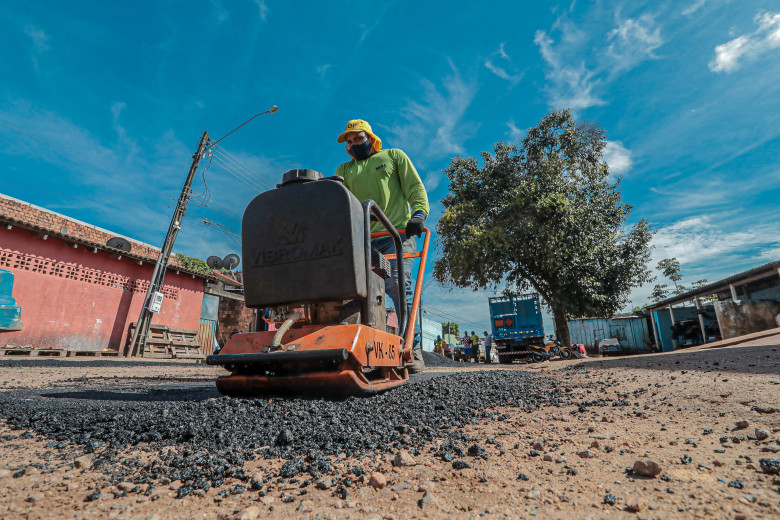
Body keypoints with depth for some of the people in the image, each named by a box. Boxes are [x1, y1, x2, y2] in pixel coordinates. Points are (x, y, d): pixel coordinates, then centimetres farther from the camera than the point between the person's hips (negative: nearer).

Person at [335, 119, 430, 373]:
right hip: (363, 239, 4)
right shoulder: (344, 169, 27)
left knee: (397, 285, -19)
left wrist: (419, 213, -8)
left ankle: (412, 351, -13)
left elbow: (415, 187, 11)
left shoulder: (394, 156, 21)